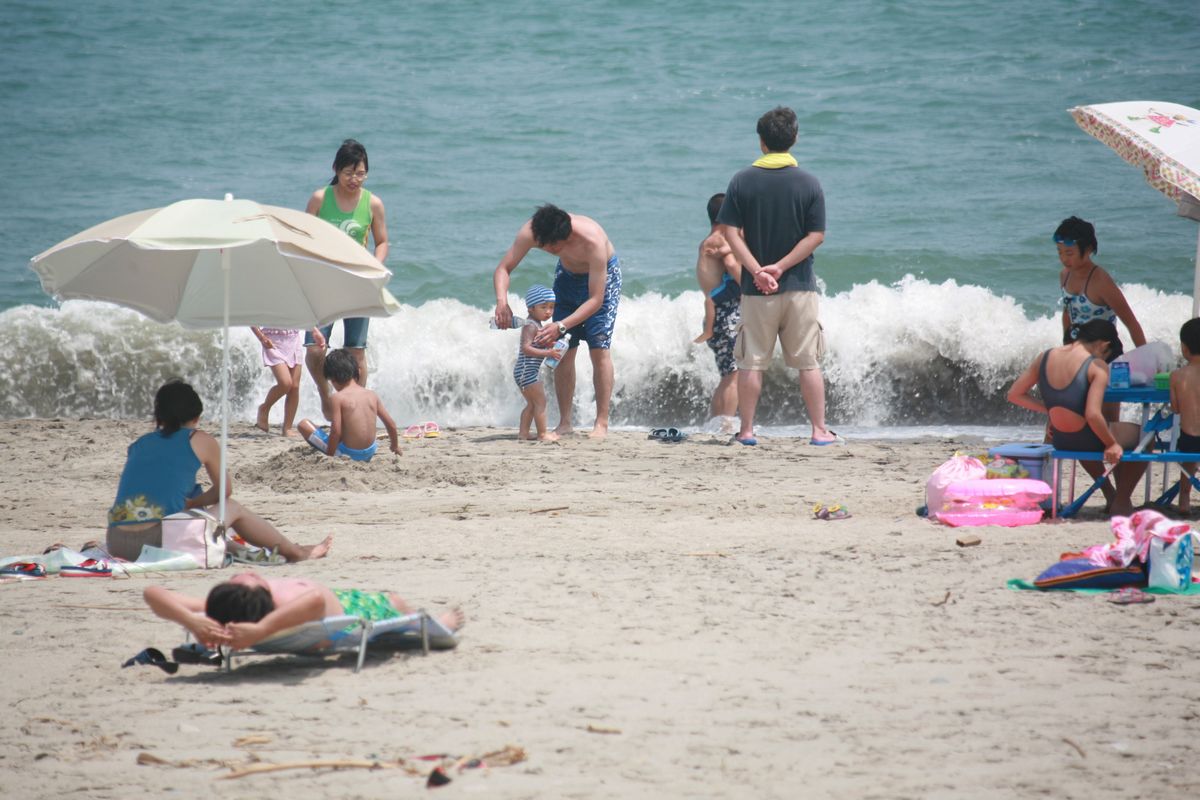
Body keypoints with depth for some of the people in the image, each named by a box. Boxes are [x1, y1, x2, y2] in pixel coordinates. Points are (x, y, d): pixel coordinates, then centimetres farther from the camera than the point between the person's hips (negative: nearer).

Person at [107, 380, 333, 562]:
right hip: (163, 543, -5)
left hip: (117, 545, 5)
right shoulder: (200, 441, 8)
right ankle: (297, 552, 40)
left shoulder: (139, 445, 19)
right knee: (233, 508, 20)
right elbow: (224, 490, 19)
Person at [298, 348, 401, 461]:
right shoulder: (372, 395, 2)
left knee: (304, 424, 3)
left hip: (348, 454, -6)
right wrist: (395, 446, 25)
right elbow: (391, 425, 8)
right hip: (369, 454, 6)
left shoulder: (338, 398, -13)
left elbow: (336, 432, -20)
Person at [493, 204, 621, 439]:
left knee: (599, 347, -15)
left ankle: (602, 423, -12)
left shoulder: (592, 240, -42)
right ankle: (565, 423, 1)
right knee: (564, 351, -3)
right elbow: (503, 269, -19)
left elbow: (596, 299, -37)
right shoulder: (531, 232, -30)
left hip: (603, 275, -4)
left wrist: (561, 326, -46)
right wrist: (502, 302, -40)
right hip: (568, 275, 4)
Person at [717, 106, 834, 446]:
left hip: (756, 290, 0)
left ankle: (746, 431, 8)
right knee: (809, 362, 5)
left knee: (751, 363, 7)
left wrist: (757, 271, -11)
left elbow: (731, 233, -7)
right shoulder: (809, 184, -3)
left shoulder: (742, 181, -2)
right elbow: (816, 236, -8)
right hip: (799, 286, 0)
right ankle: (819, 430, 5)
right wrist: (780, 267, -10)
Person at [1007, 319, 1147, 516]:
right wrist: (1111, 444, -13)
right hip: (1089, 442, -6)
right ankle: (1121, 502, 24)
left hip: (1060, 441, 6)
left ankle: (1109, 494, 52)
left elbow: (1014, 395, 6)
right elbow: (1092, 414, -27)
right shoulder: (1097, 366, -19)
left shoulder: (1045, 358, -1)